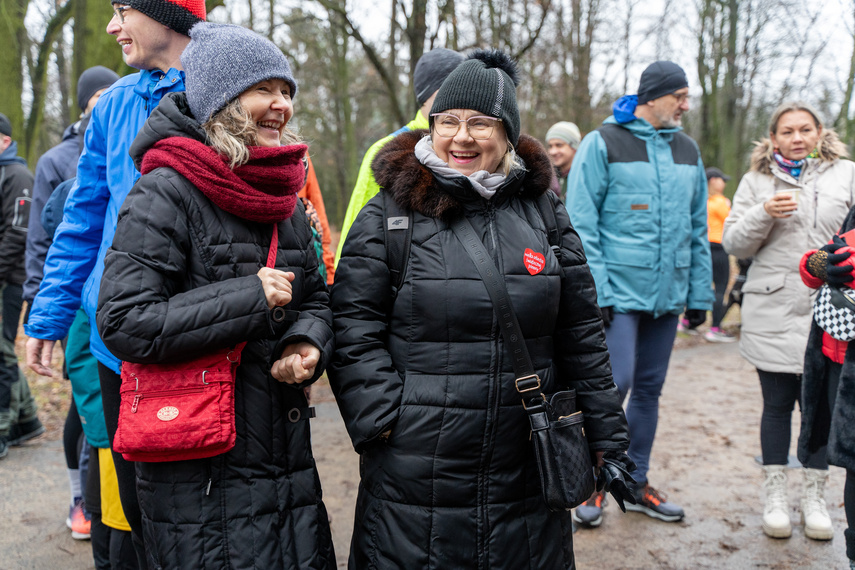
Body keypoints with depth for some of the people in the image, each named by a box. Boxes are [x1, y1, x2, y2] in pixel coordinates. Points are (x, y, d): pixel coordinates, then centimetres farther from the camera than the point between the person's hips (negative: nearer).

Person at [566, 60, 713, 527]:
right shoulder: (603, 143, -4)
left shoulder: (687, 150, 13)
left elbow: (698, 228, 16)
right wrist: (595, 291, -15)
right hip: (619, 290, -5)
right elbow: (582, 224, -8)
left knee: (649, 389, 11)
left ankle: (636, 483, 25)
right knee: (615, 384, -11)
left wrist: (700, 292, 11)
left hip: (668, 293, 6)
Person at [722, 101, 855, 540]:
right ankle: (775, 495, 20)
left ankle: (814, 496, 23)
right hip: (773, 311, 0)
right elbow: (733, 243, 2)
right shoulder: (757, 181, 8)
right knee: (777, 404, 6)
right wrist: (764, 214, -13)